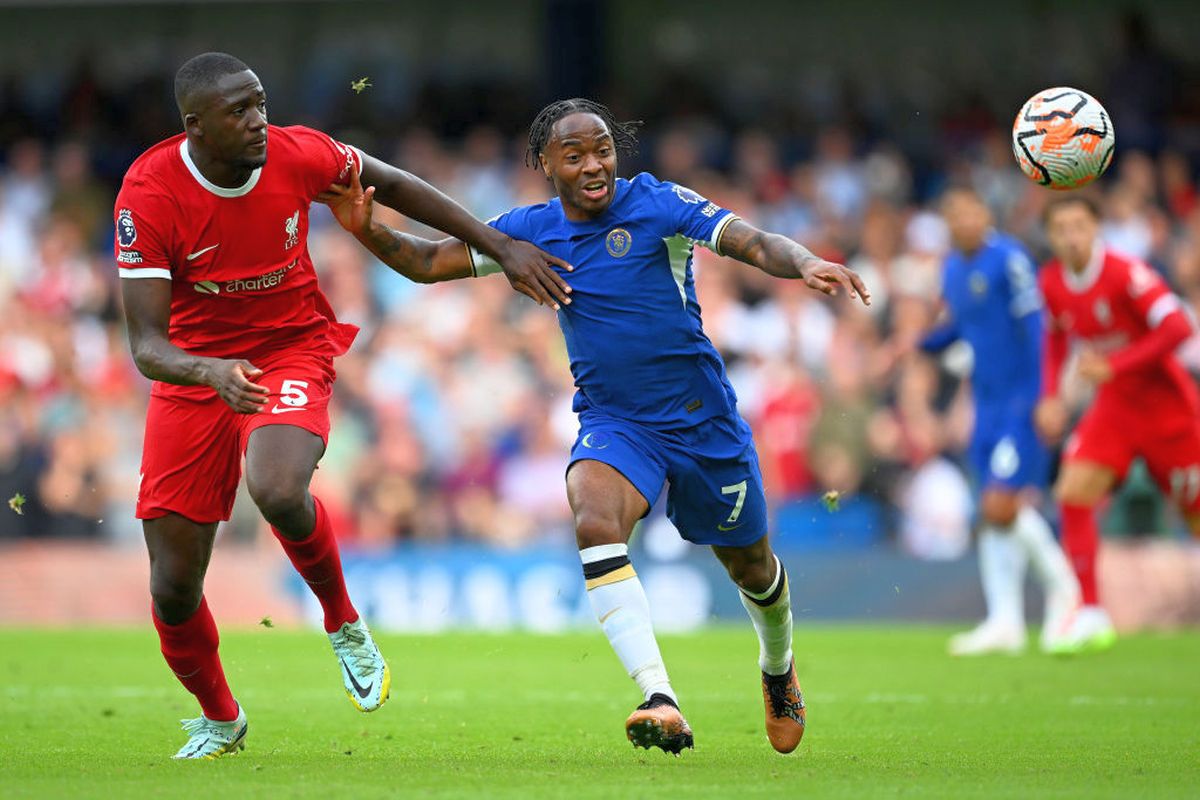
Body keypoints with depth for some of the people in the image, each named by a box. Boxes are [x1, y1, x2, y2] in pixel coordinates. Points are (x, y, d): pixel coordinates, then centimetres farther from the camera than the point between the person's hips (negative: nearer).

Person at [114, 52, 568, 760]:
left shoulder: (297, 155, -15)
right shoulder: (148, 194, -22)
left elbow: (392, 186, 6)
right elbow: (146, 346, -24)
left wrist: (503, 248, 6)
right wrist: (210, 372, -45)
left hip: (293, 349, 0)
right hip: (195, 368, 0)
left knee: (279, 492, -34)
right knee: (175, 590, -1)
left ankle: (344, 624, -2)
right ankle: (219, 720, 30)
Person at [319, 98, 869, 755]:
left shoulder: (656, 204, -12)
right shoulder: (530, 229, 0)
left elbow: (755, 244, -20)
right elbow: (428, 263, 4)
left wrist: (806, 264, -41)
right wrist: (366, 230, -15)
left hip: (702, 417, -1)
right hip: (612, 422, 2)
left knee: (748, 564, 15)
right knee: (595, 522, -31)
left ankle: (778, 666, 52)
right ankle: (661, 703, -38)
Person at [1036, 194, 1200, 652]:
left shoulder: (1124, 273, -21)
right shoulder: (1052, 283, -2)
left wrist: (1114, 365, -32)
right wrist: (1051, 398, 6)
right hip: (1113, 405, 5)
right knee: (1073, 494, -15)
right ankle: (1091, 614, -12)